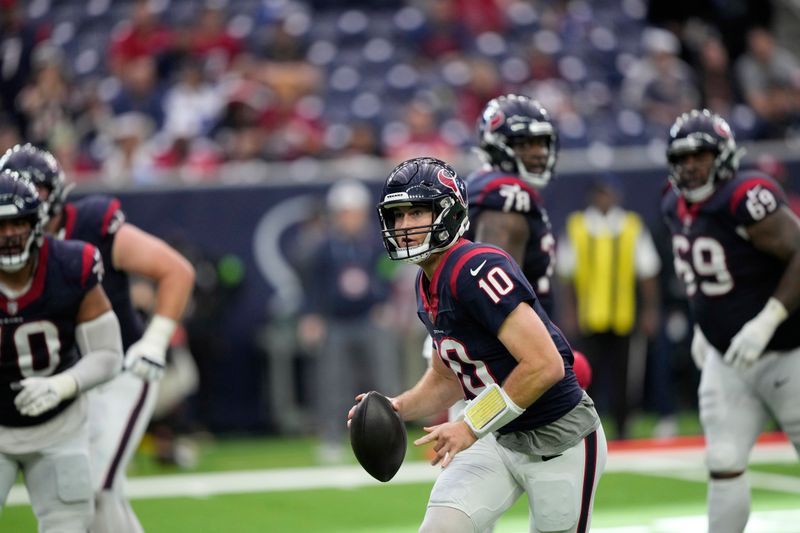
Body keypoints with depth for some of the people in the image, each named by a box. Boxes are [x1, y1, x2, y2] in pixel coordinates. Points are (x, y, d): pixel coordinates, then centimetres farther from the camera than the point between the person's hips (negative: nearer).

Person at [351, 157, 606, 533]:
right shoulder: (428, 285, 5)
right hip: (498, 441, 8)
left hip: (560, 441, -8)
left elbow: (545, 365, -29)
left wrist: (471, 427, -23)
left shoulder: (477, 270, -23)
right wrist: (399, 408, 0)